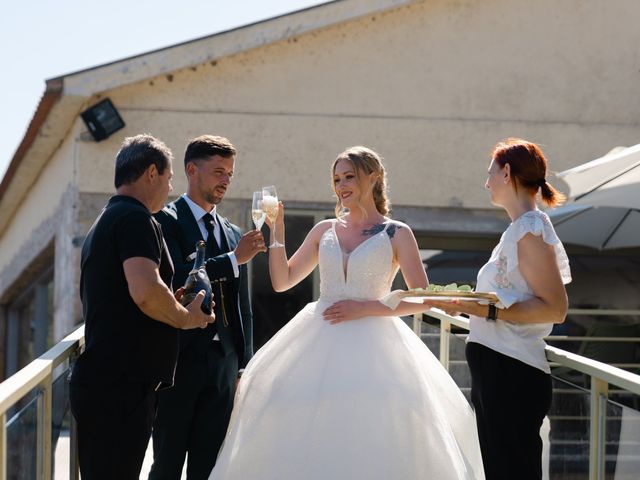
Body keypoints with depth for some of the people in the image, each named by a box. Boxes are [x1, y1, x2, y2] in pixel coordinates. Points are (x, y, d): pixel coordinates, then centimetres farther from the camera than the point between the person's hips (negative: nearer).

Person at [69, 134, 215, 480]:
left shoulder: (103, 222, 21)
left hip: (99, 382, 10)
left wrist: (171, 305, 23)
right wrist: (186, 318, -7)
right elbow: (145, 291, -25)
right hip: (121, 386, -10)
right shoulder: (135, 218, -10)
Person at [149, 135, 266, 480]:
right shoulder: (166, 221, -3)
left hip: (223, 362, 6)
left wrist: (244, 367, 14)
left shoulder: (233, 234, 16)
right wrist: (234, 260, -20)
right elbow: (176, 277, -20)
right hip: (179, 359, -6)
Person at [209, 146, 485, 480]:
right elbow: (282, 281, 12)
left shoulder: (397, 234, 1)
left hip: (369, 346, -3)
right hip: (317, 344, 4)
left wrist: (364, 308, -12)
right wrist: (277, 231, 0)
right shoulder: (325, 230, 12)